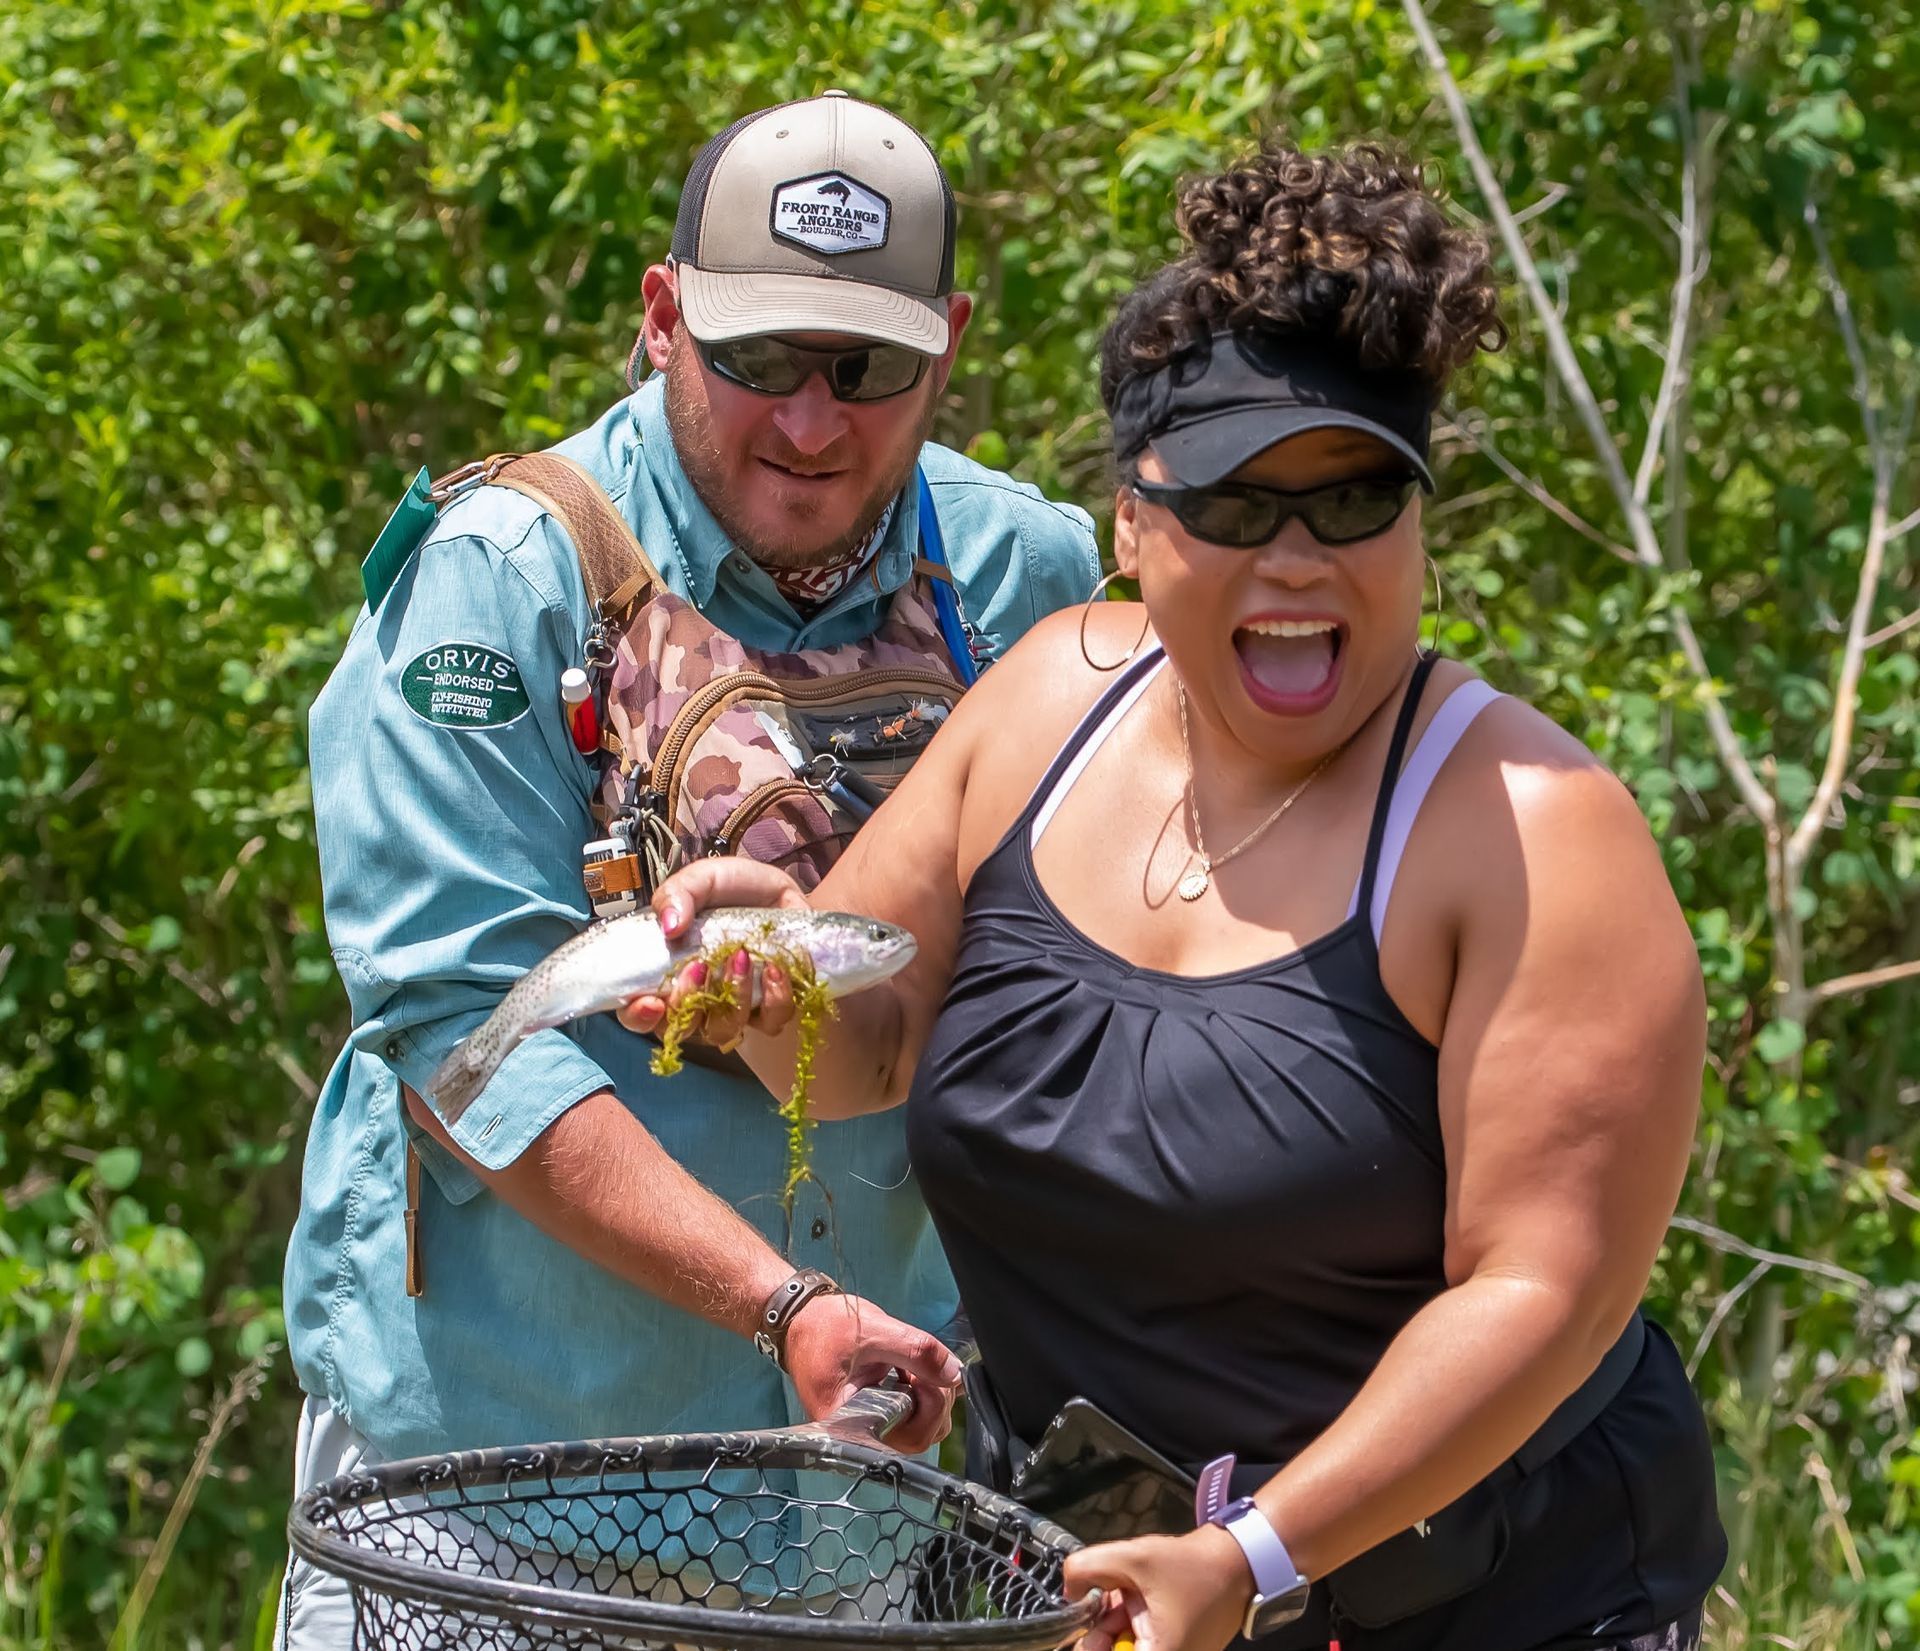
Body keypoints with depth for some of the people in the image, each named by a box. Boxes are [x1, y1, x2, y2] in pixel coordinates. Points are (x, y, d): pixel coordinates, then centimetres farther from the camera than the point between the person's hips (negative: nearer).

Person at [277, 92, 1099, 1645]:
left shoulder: (1029, 582, -1)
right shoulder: (495, 583, -12)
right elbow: (463, 1022, -18)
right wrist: (781, 1304, -25)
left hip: (858, 1436, 3)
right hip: (488, 1422, -3)